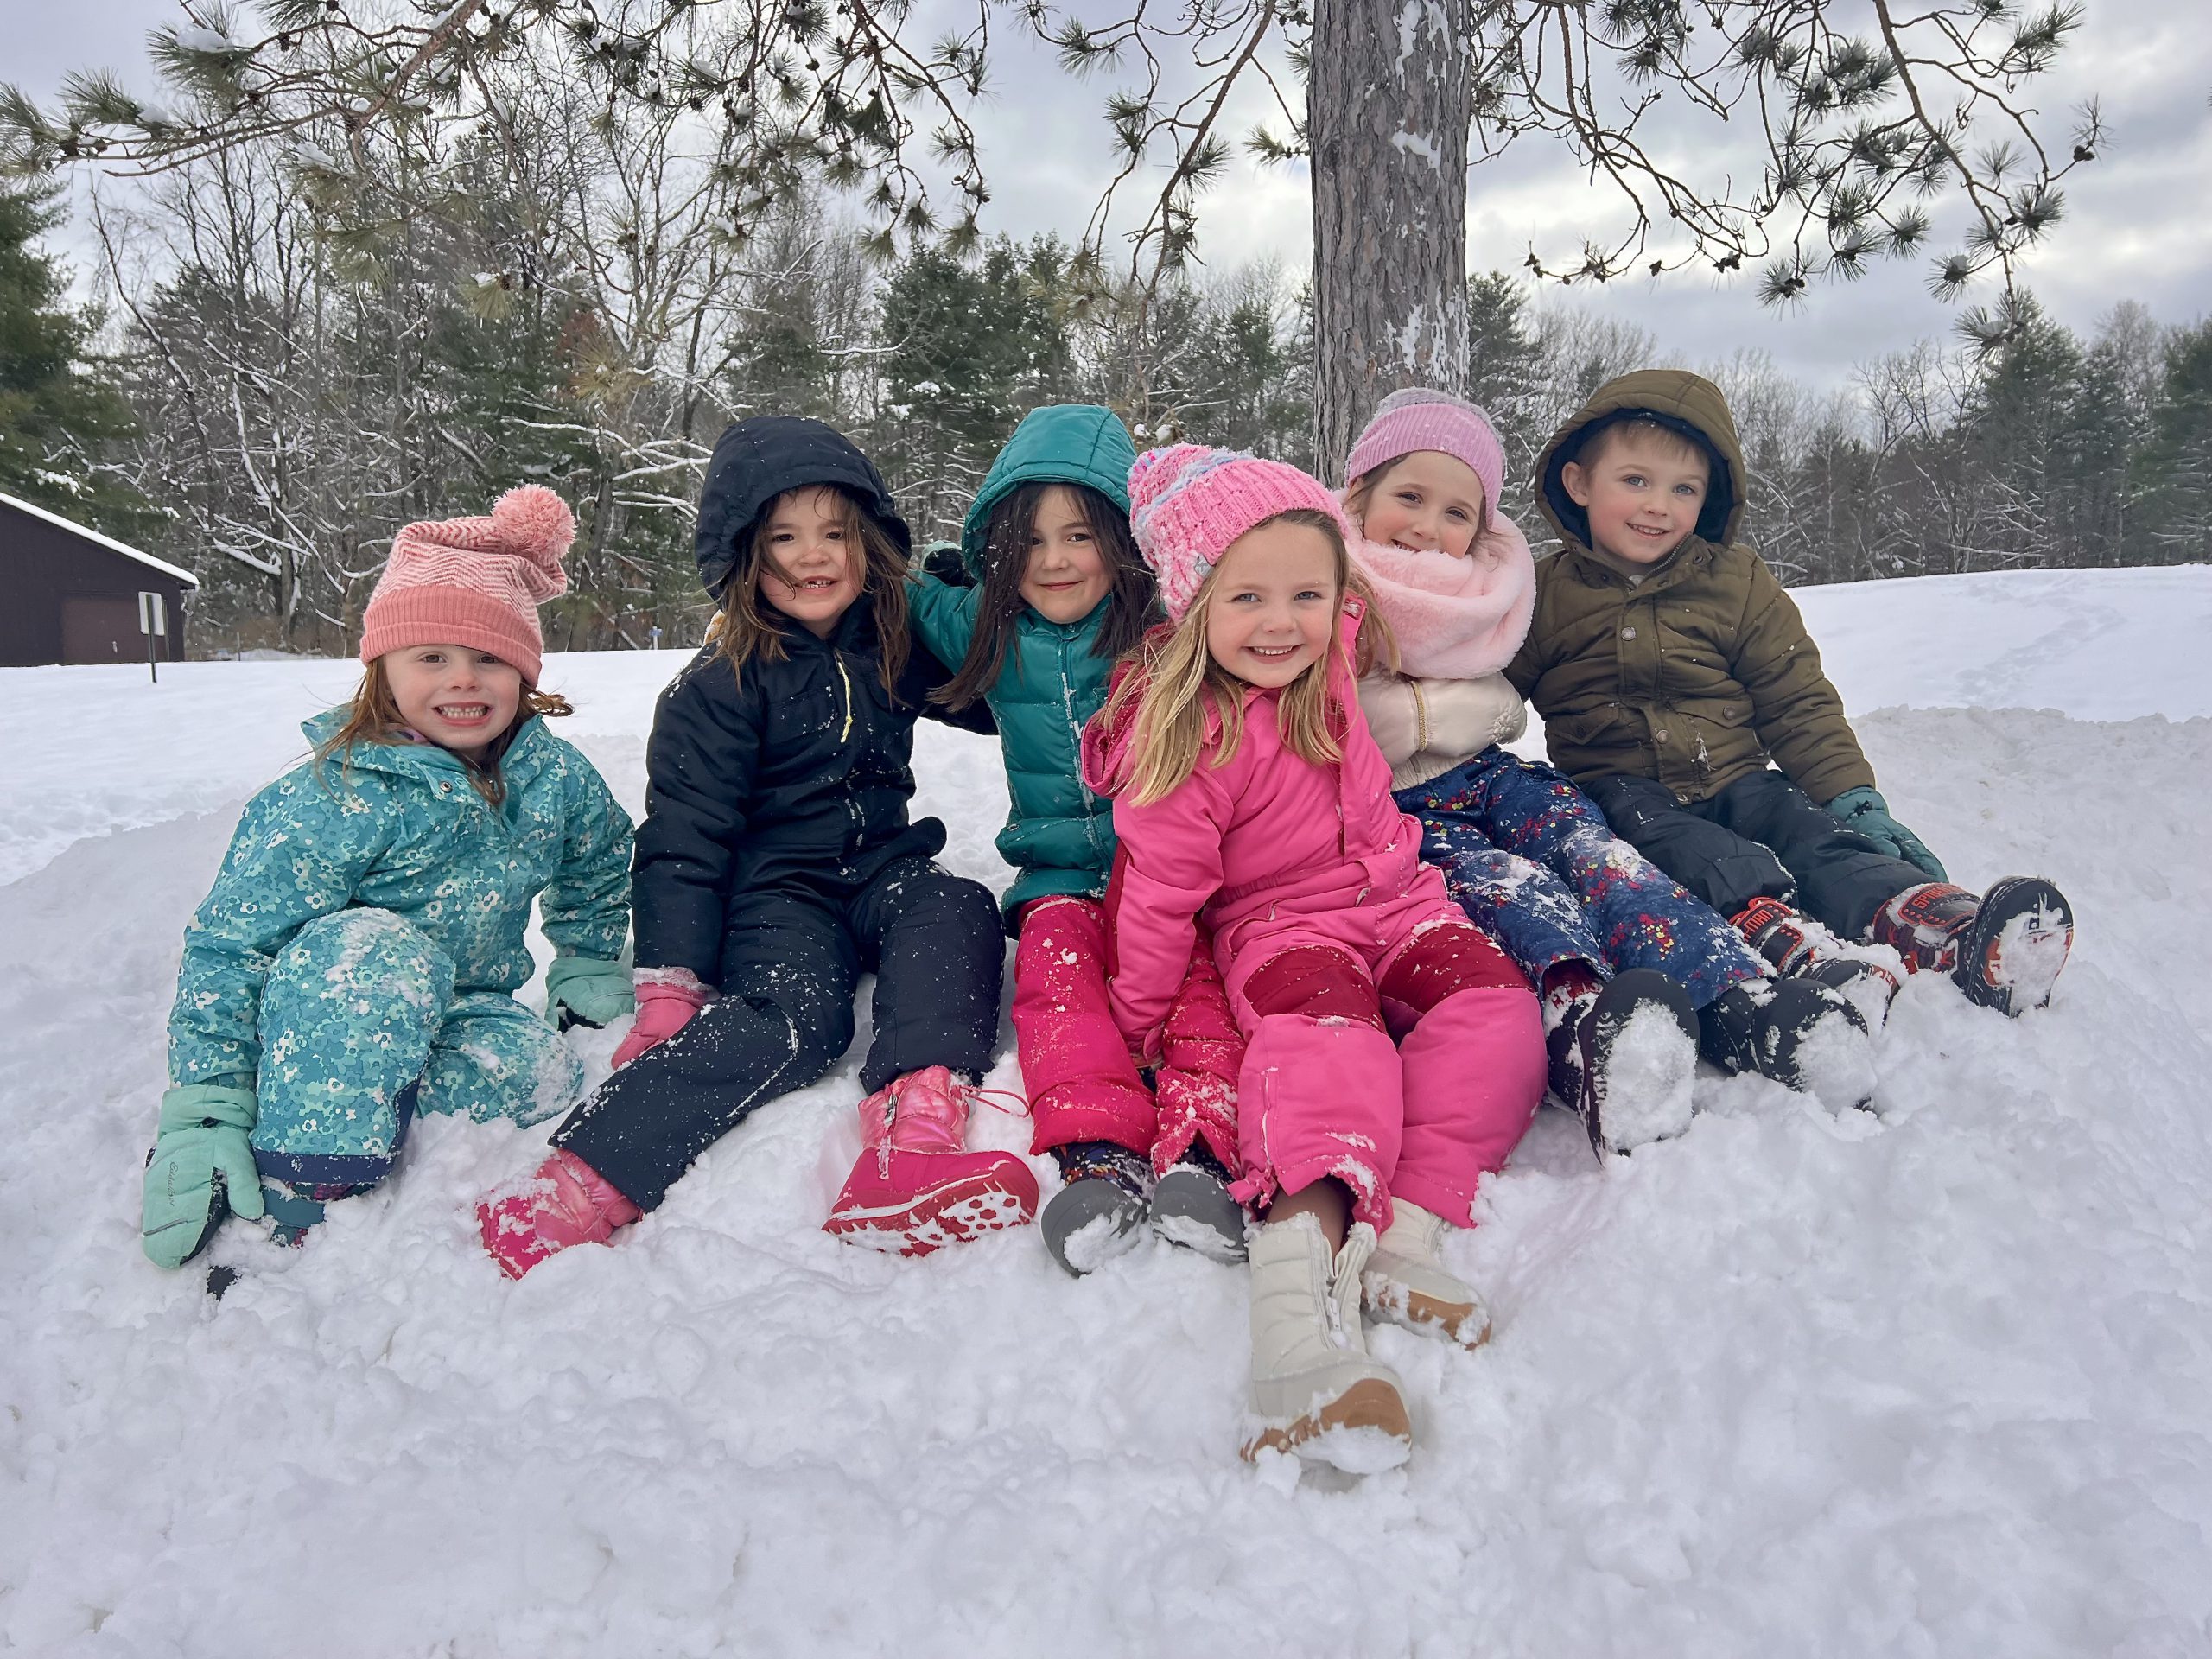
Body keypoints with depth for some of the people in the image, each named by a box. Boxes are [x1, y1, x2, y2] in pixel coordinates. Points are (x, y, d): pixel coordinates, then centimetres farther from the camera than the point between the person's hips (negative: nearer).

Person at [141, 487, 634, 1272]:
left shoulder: (555, 777, -6)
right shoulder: (333, 798, -20)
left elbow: (600, 864, 17)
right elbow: (228, 948, -20)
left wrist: (587, 977, 13)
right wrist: (205, 1112, -25)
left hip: (465, 1010, 4)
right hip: (322, 1022, -3)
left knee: (543, 1080, -30)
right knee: (372, 946, -39)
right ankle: (305, 1204, -35)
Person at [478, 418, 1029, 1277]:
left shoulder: (897, 647, 9)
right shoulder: (717, 688, -6)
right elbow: (683, 840, -10)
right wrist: (670, 984, -18)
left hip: (881, 868, 5)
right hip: (773, 892, -4)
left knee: (959, 911, -29)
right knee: (797, 1016, -34)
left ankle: (909, 1150, -48)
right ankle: (575, 1192, -44)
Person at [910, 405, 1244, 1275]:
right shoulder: (988, 632, 9)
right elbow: (900, 590, 25)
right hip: (1062, 873, 2)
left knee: (1204, 971, -30)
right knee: (1054, 960, -28)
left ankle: (1197, 1146, -41)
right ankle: (1098, 1149, -41)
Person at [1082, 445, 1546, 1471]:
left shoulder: (1322, 660, 1)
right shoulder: (1187, 740, -16)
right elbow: (1159, 895, -11)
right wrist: (1137, 1027, -6)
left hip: (1392, 898, 7)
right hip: (1281, 925, -7)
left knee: (1495, 1007, -22)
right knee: (1325, 1026, -38)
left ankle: (1402, 1235, -34)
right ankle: (1299, 1297, -58)